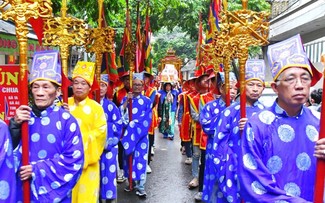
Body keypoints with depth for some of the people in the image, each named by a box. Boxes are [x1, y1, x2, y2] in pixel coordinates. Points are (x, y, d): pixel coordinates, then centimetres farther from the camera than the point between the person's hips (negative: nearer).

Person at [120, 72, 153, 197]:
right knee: (129, 157, 9)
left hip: (141, 133, -2)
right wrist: (127, 101, -15)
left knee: (140, 158, -3)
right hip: (127, 134, 2)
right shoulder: (125, 99, 8)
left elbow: (147, 119, -5)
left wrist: (133, 124, -13)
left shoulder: (147, 101, 3)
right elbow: (120, 114, -6)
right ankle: (131, 181, 24)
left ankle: (140, 186, 3)